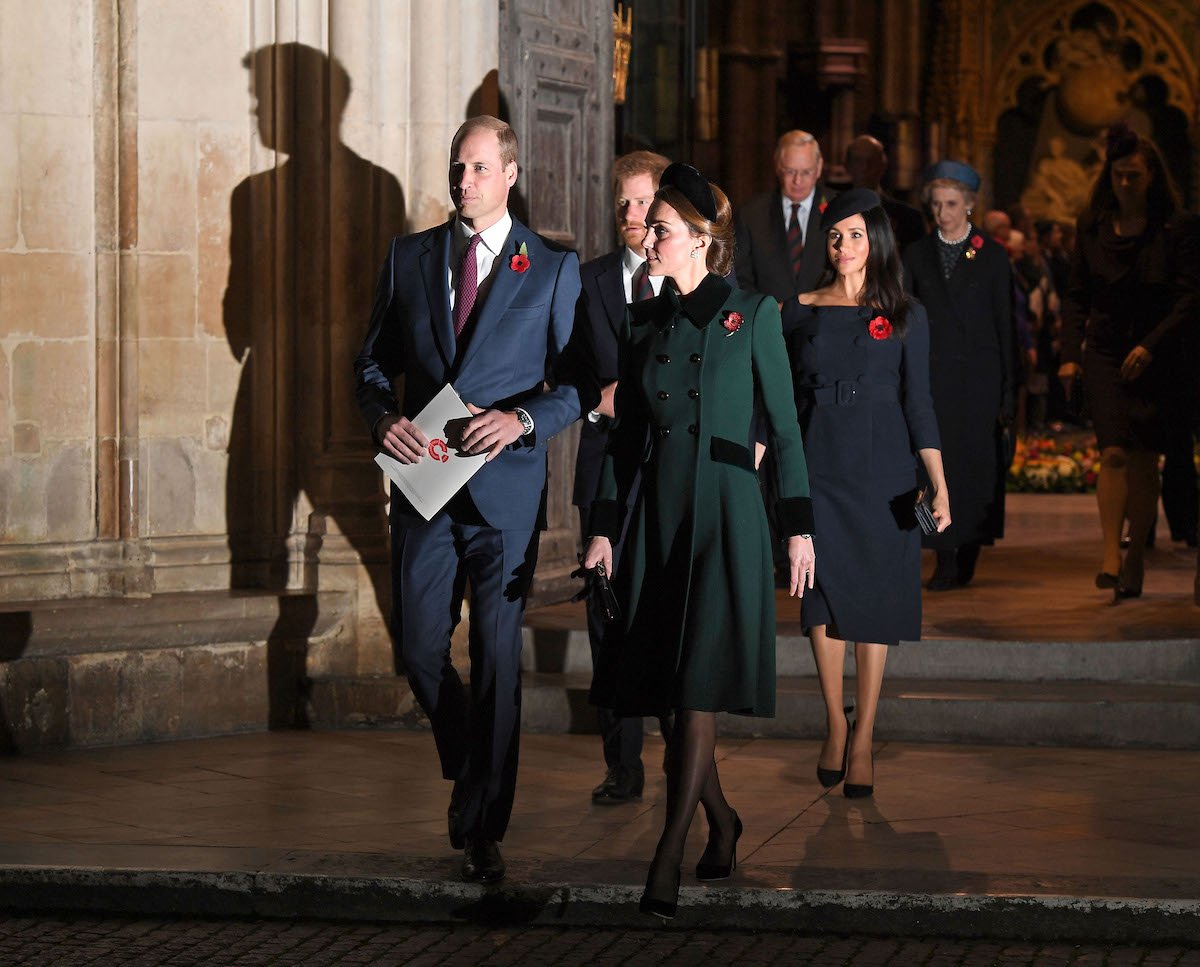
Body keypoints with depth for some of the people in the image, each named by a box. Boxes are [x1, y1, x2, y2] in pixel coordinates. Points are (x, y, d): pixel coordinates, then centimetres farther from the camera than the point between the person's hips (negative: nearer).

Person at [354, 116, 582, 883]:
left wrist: (522, 419, -16)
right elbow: (374, 360, 13)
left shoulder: (554, 269, 2)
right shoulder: (409, 258, 9)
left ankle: (484, 829, 6)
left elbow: (580, 381, 1)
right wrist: (383, 417, -8)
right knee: (419, 649, 3)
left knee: (498, 657, -1)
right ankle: (469, 763, 32)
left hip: (506, 485, -3)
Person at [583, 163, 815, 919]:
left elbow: (783, 424, 0)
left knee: (698, 686, -12)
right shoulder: (643, 322, 12)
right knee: (663, 683, 7)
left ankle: (669, 859, -14)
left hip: (725, 512, -5)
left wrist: (801, 525, -2)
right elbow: (626, 432, 14)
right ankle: (722, 823, 27)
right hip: (658, 511, 5)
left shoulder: (750, 316, -1)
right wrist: (604, 527, 9)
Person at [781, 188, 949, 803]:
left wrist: (939, 482, -11)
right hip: (818, 468, 1)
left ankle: (863, 739, 6)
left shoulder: (905, 317, 4)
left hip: (884, 470, -1)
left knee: (876, 599, 0)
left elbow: (918, 402, -1)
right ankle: (835, 727, 13)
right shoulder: (799, 311, 7)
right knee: (824, 596, -1)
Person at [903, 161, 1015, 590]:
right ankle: (946, 560, -2)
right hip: (931, 374, 1)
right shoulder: (917, 255, 10)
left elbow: (1005, 325, 3)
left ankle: (968, 555, 10)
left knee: (976, 465, -1)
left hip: (978, 375, -1)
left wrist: (1007, 391, -2)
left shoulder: (992, 256, 4)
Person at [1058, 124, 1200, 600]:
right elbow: (1076, 295, 10)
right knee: (1114, 452, -15)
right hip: (1105, 354, 1)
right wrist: (1070, 353, -1)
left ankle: (1136, 560, 14)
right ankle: (1111, 556, -22)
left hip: (1159, 360, -1)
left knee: (1143, 459, 2)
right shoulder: (1093, 227, 7)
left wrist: (1150, 346, -18)